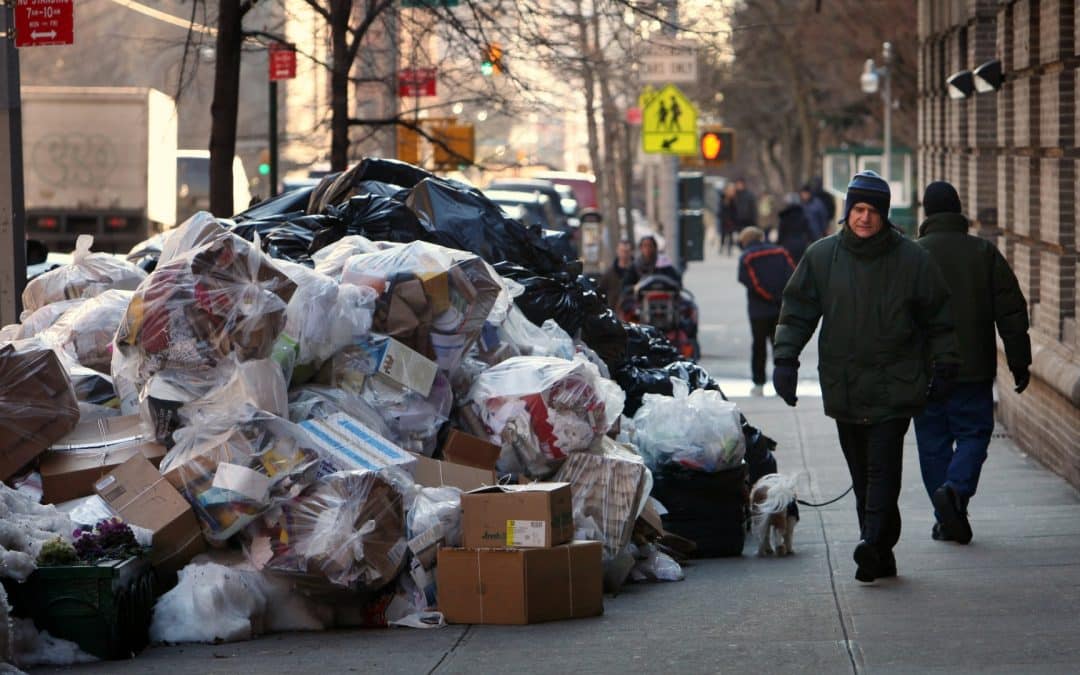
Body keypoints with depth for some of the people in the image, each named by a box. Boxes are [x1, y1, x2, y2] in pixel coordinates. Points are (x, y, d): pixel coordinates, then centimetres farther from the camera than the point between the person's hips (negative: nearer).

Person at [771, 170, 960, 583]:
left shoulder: (912, 260, 1)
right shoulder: (821, 256, 6)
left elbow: (940, 318, 9)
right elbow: (797, 312, 10)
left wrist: (943, 367, 5)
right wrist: (785, 358, 0)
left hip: (895, 388, -3)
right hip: (844, 388, 3)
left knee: (883, 467, -15)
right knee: (863, 476, 6)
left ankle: (873, 544, -25)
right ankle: (880, 555, 11)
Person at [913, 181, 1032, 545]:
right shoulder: (984, 252, 1)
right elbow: (1011, 311, 0)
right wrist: (1019, 362, 6)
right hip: (975, 367, 0)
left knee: (934, 441, 7)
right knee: (974, 433, 7)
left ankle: (948, 521, 6)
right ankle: (956, 489, -19)